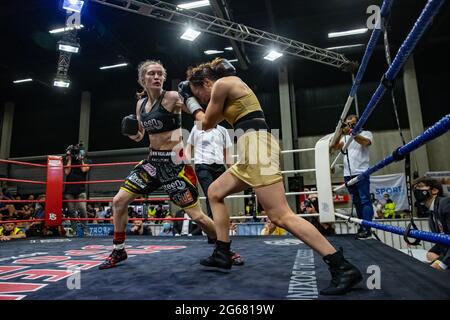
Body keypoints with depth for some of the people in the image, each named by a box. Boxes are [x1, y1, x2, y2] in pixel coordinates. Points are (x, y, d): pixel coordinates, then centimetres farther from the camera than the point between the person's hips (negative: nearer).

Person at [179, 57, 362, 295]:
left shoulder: (222, 83, -1)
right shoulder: (231, 86, 27)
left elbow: (206, 124, 7)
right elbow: (214, 119, 33)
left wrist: (189, 99, 21)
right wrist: (194, 101, 29)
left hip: (257, 146, -11)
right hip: (252, 151, 11)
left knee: (280, 216, -15)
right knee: (214, 193, 17)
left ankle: (343, 267, -13)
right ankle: (222, 255, 20)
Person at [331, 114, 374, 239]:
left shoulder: (366, 133, 7)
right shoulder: (345, 137, 18)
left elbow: (365, 142, -15)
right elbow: (335, 147, 1)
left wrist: (351, 133, -25)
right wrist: (341, 133, -13)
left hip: (361, 173, -5)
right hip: (348, 174, 5)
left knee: (365, 200, -8)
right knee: (356, 202, 9)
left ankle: (366, 228, -7)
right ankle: (362, 227, 16)